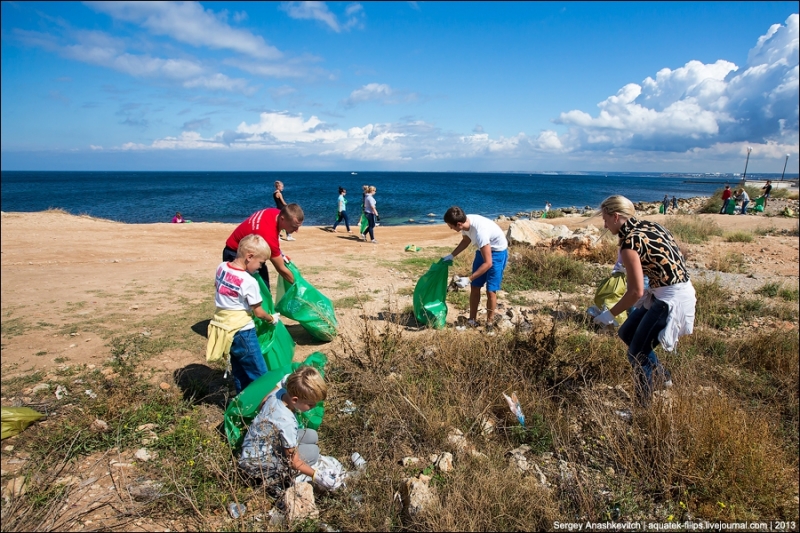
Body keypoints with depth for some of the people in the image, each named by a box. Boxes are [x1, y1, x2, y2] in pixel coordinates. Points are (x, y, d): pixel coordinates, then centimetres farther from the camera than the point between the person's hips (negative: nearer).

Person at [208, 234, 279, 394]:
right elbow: (258, 312, -12)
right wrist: (273, 318, 5)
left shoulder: (221, 267, -3)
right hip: (242, 332, -8)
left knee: (239, 371, 23)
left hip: (223, 328, 8)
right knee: (259, 375, 4)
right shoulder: (249, 282, -23)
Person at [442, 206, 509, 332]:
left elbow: (488, 263, -35)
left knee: (490, 290, -6)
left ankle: (489, 324, 11)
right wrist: (451, 255, 8)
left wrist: (468, 279, -35)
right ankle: (472, 320, 21)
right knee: (475, 287, 9)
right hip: (483, 249, 8)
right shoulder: (465, 222, -17)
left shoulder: (480, 231, -39)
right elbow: (465, 240, 9)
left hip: (498, 252, -7)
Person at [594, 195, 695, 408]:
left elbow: (636, 292, -20)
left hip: (671, 300, -9)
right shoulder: (648, 225, 6)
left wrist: (609, 315, -9)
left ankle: (643, 407, 14)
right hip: (676, 292, 9)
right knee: (627, 333, 22)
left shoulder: (630, 241, -20)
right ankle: (662, 375, 38)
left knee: (637, 354, 0)